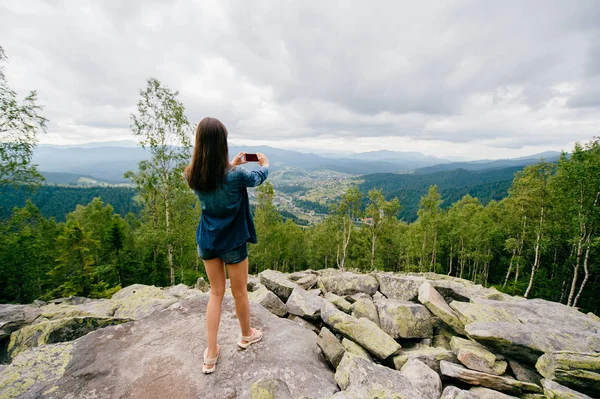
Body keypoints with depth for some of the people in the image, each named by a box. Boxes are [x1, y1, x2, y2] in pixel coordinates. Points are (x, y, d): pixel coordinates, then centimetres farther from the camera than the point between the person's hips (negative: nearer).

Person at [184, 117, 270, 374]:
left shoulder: (192, 175, -10)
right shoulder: (235, 176, -24)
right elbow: (259, 177, -2)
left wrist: (232, 165, 24)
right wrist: (265, 164, 20)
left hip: (206, 241, 5)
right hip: (232, 242, -4)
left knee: (216, 292, 19)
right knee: (239, 292, 17)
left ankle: (211, 354, 27)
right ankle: (246, 335, 43)